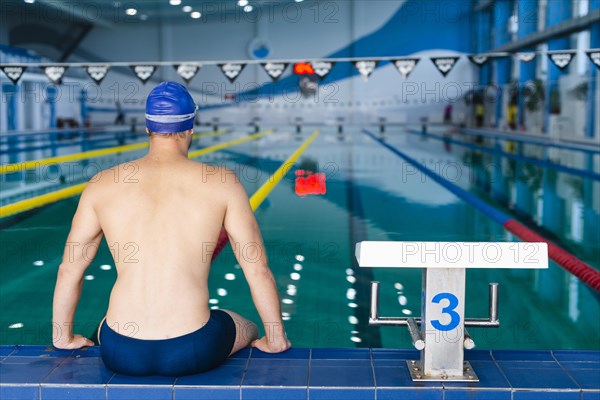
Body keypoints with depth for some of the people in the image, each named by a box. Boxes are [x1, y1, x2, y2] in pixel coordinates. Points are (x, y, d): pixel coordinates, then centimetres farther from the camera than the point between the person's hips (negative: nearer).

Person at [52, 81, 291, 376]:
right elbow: (258, 270, -1)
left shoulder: (102, 186, 2)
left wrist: (64, 338, 26)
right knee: (248, 330, 33)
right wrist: (276, 340, 13)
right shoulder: (221, 183, -4)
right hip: (192, 351, -2)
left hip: (121, 353, 2)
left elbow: (68, 269, 10)